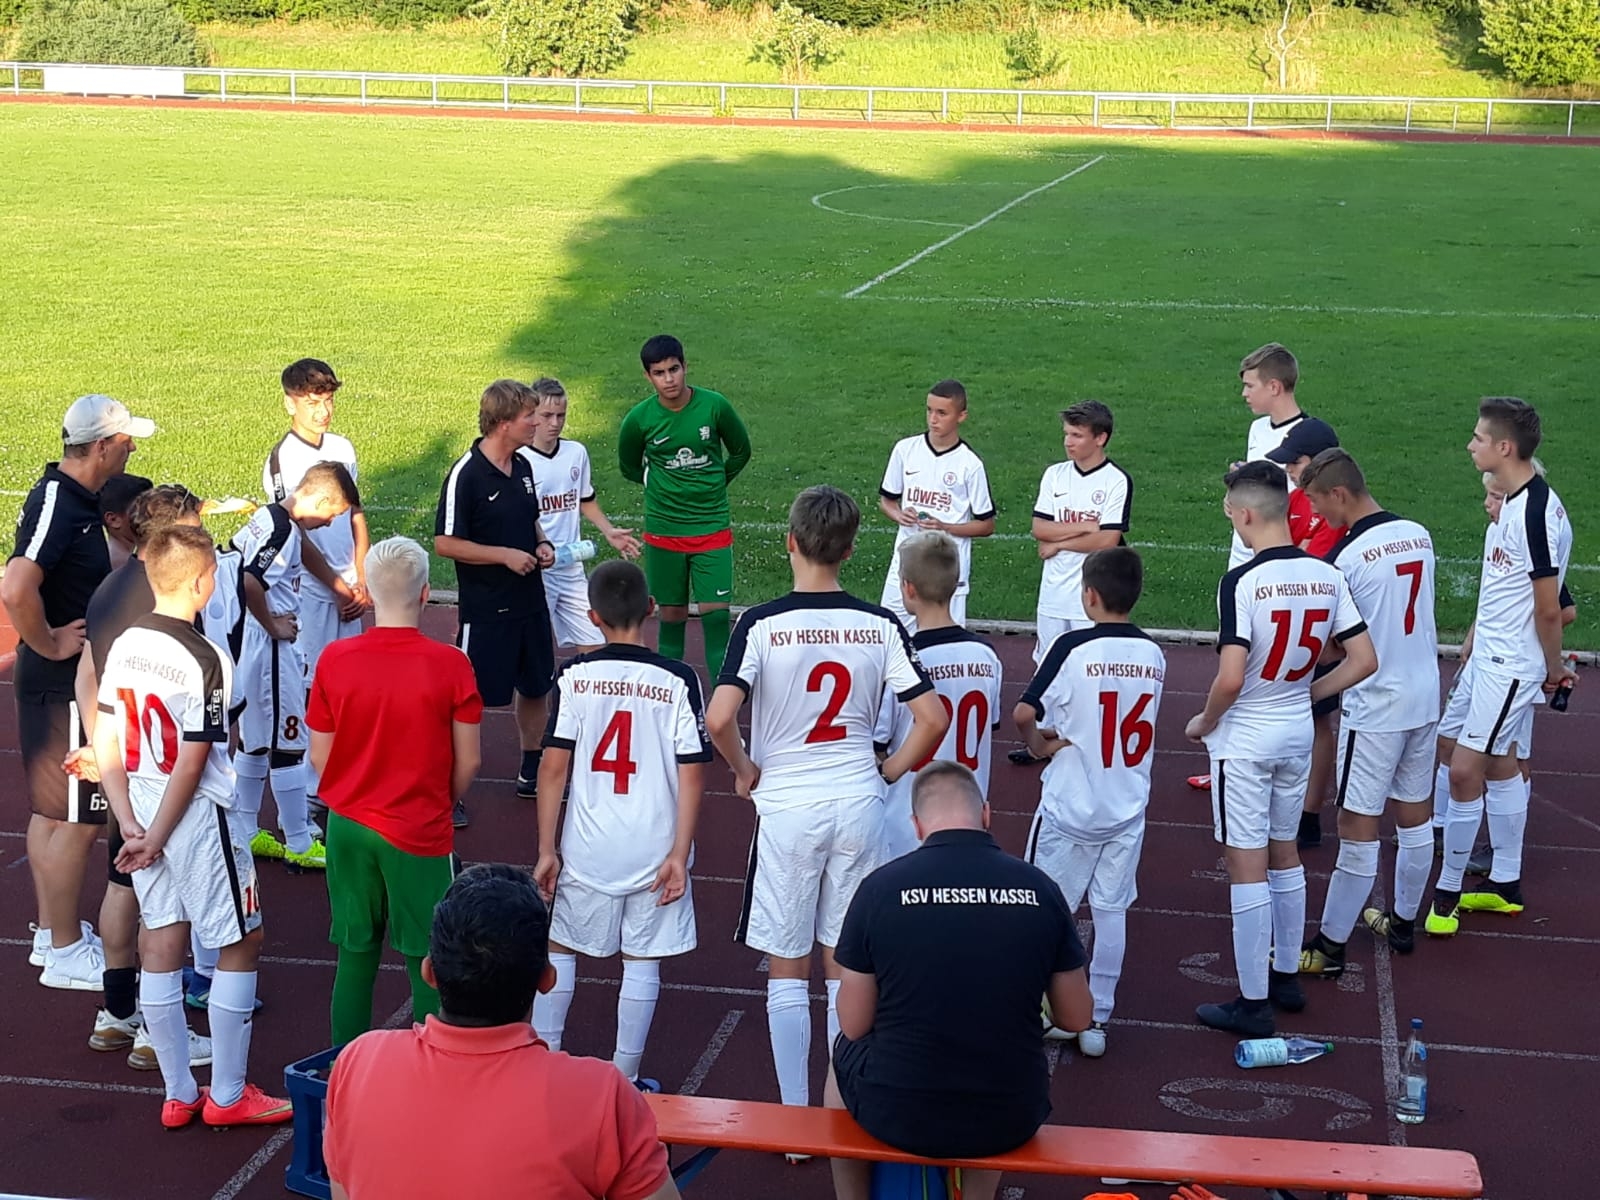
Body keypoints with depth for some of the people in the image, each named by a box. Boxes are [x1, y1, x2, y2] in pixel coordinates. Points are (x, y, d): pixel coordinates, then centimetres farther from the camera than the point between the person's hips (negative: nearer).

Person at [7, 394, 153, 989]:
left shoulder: (78, 498, 8)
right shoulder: (58, 504, -22)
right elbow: (15, 590, -34)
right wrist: (48, 644, -22)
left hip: (69, 682, 10)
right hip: (64, 686, -10)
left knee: (51, 811, 18)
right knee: (75, 819, -2)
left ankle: (51, 932, 29)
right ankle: (66, 953, 8)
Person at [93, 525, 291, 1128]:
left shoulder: (124, 646, 0)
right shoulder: (205, 660, -20)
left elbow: (105, 748, 2)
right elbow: (190, 766, -18)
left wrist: (132, 825, 1)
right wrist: (155, 840, -9)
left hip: (144, 813, 7)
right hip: (201, 818, -7)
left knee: (160, 946, 12)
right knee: (240, 943, 7)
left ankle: (179, 1095, 22)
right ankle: (227, 1096, 13)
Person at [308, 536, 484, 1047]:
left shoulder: (334, 659, -7)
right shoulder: (450, 665, -14)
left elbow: (319, 756, 0)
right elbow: (468, 761, -7)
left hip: (348, 827, 3)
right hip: (420, 834, -3)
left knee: (355, 957, 14)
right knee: (428, 965, 9)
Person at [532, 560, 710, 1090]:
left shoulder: (573, 677, -6)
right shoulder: (678, 681, -7)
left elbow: (553, 767, -6)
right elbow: (691, 775, -9)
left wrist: (546, 850, 1)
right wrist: (679, 854, -4)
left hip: (587, 848, 1)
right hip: (654, 851, 0)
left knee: (559, 947, 18)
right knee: (641, 961, 10)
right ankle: (624, 1079, 16)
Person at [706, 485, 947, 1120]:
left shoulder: (761, 624, -12)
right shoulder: (881, 626, -4)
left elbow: (718, 719, -20)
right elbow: (932, 718, -6)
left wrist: (745, 771, -2)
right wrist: (888, 772, 9)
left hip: (787, 809, -3)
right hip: (859, 807, 3)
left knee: (786, 971, 10)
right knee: (847, 967, 15)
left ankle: (794, 1116, 14)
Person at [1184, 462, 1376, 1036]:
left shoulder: (1242, 582, -21)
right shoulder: (1327, 576, -2)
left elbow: (1230, 679, -26)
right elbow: (1363, 661, -1)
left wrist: (1203, 723, -7)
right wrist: (1306, 694, 10)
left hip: (1244, 738, -6)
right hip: (1298, 734, 7)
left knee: (1247, 865, 1)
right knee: (1284, 853, 22)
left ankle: (1253, 1004, 8)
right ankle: (1287, 976, 33)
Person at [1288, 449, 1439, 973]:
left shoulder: (1346, 556, -18)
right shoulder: (1419, 536, 3)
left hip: (1374, 708, -7)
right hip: (1425, 698, 7)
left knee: (1357, 828, -2)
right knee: (1414, 816, 17)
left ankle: (1329, 948, 6)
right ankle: (1402, 922, 32)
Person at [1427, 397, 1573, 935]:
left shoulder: (1536, 512, -24)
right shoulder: (1514, 501, 6)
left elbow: (1548, 608, -18)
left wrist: (1554, 668, -7)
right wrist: (1480, 631, 16)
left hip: (1510, 666, -10)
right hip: (1492, 655, 10)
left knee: (1464, 770, -7)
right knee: (1498, 764, 17)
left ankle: (1447, 892, 4)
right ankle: (1506, 885, 28)